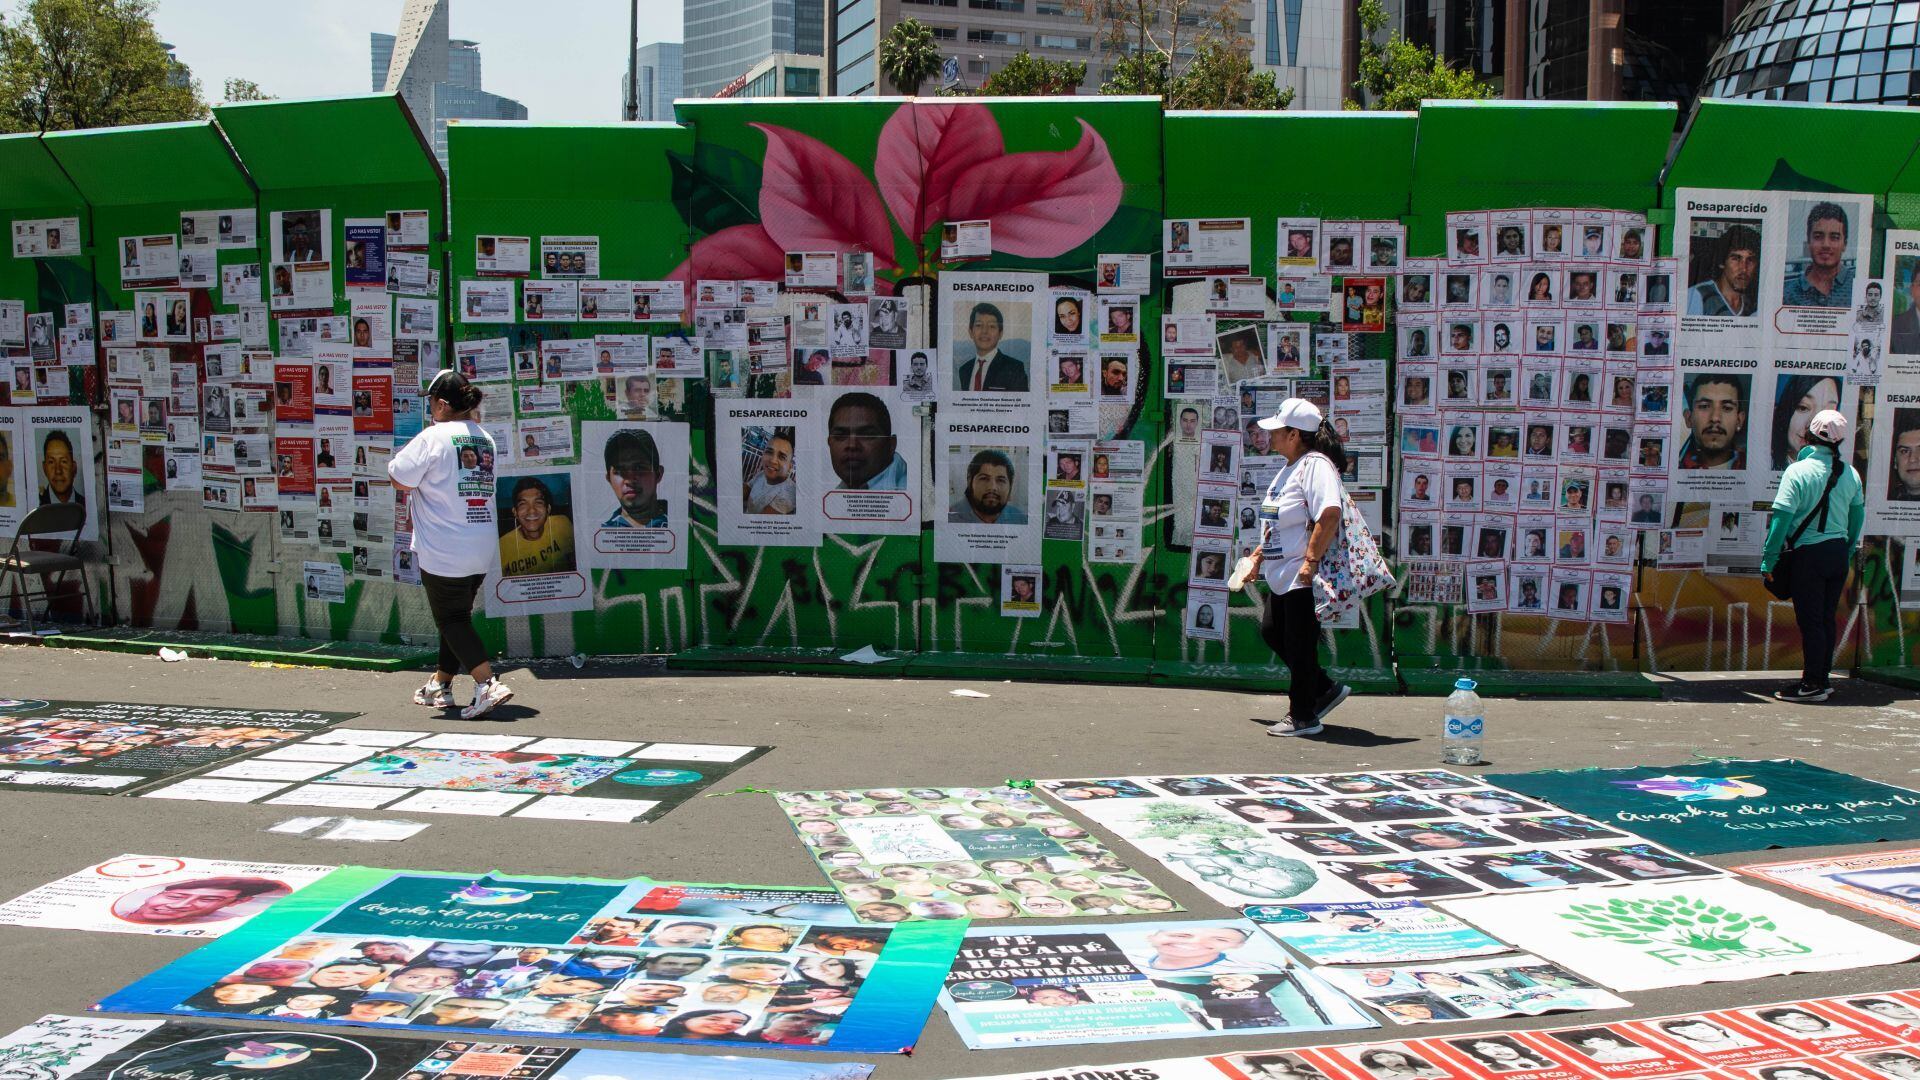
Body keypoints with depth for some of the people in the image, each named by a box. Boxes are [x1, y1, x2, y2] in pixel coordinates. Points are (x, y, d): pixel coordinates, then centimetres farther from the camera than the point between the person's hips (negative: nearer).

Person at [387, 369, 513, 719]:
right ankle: (440, 686, 29)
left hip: (443, 552, -7)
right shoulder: (485, 439, 9)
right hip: (481, 549, 7)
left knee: (452, 620, -1)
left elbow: (401, 480, -11)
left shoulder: (433, 437, -13)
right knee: (457, 616, 18)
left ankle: (488, 685, -14)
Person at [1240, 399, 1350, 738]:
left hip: (1305, 577, -11)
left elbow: (1331, 512, -30)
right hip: (1282, 575, 11)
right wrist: (1260, 553, 25)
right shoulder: (1290, 468, 15)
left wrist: (1311, 560, -31)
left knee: (1299, 644, -3)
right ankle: (1326, 689, 28)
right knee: (1271, 632, 17)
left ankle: (1303, 716, 10)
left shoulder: (1316, 465, -17)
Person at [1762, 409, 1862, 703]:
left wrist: (1769, 560, -11)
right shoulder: (1850, 474, 4)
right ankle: (1822, 680, 19)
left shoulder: (1798, 471, -12)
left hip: (1809, 553, -6)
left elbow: (1782, 517, -15)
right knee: (1826, 618, 13)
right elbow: (1858, 515, 12)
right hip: (1839, 552, 6)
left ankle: (1812, 684, 1)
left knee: (1810, 620, -1)